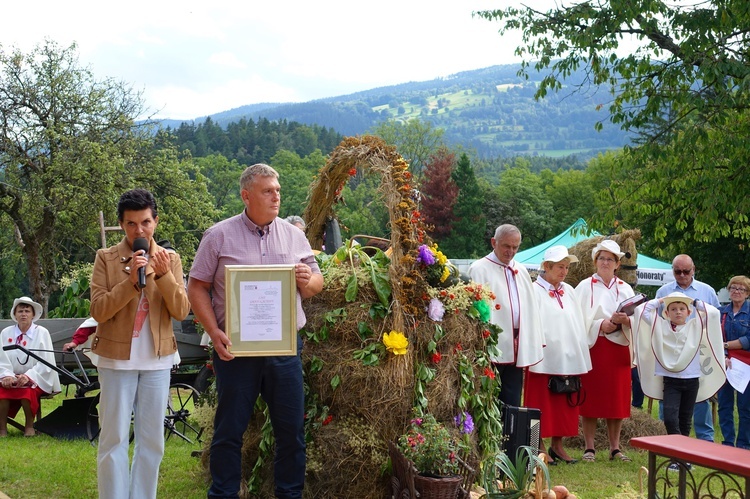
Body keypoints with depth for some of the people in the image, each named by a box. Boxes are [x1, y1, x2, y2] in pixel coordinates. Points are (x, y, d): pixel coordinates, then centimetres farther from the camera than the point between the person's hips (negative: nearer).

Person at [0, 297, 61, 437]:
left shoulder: (42, 333, -1)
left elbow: (45, 362, -8)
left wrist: (28, 376, -22)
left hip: (36, 379, -2)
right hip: (13, 377, 2)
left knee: (27, 390, -34)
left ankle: (29, 426, -8)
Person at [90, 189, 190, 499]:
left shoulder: (170, 260, 4)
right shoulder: (106, 258, -1)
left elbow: (181, 311, -3)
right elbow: (98, 311, -9)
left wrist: (163, 275, -18)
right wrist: (131, 280, -21)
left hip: (157, 360, 2)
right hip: (117, 359, -2)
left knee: (152, 440, 8)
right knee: (114, 439, 1)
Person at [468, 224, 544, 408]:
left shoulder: (521, 271, 16)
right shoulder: (479, 269, -4)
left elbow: (530, 307, 15)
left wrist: (534, 344, 6)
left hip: (516, 349, 6)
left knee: (512, 404, 8)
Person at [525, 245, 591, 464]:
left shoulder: (569, 291, 13)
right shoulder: (535, 291, -6)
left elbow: (578, 325, 13)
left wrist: (579, 357, 7)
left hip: (568, 359, 6)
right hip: (544, 359, -6)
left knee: (563, 404, 10)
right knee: (542, 404, 1)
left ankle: (557, 445, 20)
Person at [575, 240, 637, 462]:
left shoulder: (625, 289, 12)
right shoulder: (585, 287, 3)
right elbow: (579, 320, -5)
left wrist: (625, 320, -17)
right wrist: (600, 325, -17)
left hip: (619, 349, 3)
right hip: (592, 348, -3)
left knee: (617, 399, 4)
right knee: (590, 397, -2)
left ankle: (615, 448, 11)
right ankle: (589, 448, 4)